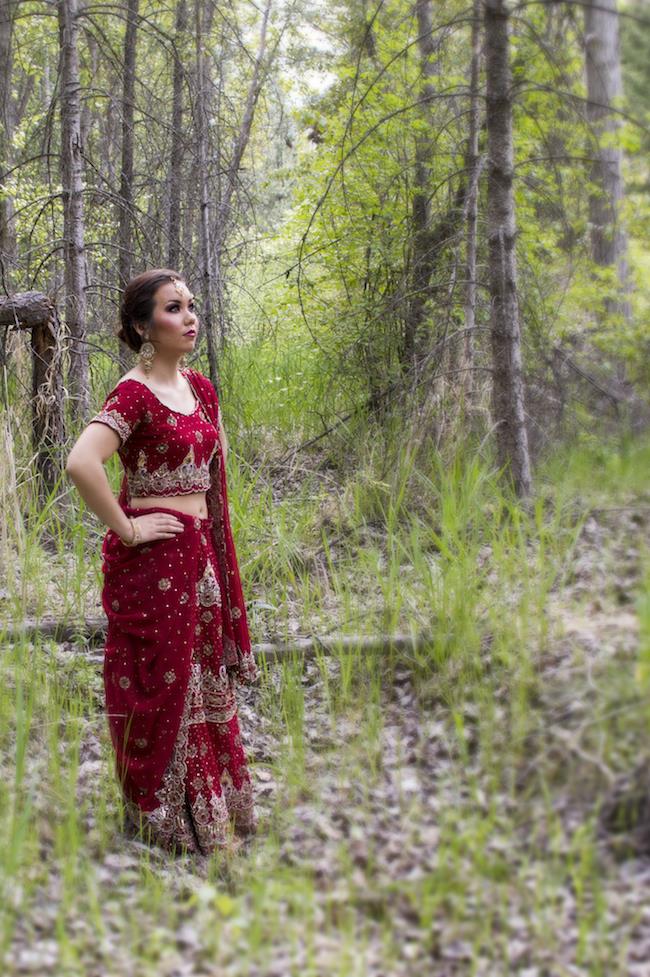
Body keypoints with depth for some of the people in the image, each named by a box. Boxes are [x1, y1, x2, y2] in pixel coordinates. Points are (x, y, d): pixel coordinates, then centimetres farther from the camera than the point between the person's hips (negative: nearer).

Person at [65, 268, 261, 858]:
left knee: (206, 682, 16)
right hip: (153, 561, -8)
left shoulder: (200, 388, 10)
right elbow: (82, 463, -29)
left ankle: (213, 816, 29)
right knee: (161, 689, 2)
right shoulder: (134, 393, -14)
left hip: (200, 555, 8)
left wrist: (217, 558, 15)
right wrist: (125, 529, -20)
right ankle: (166, 824, 16)